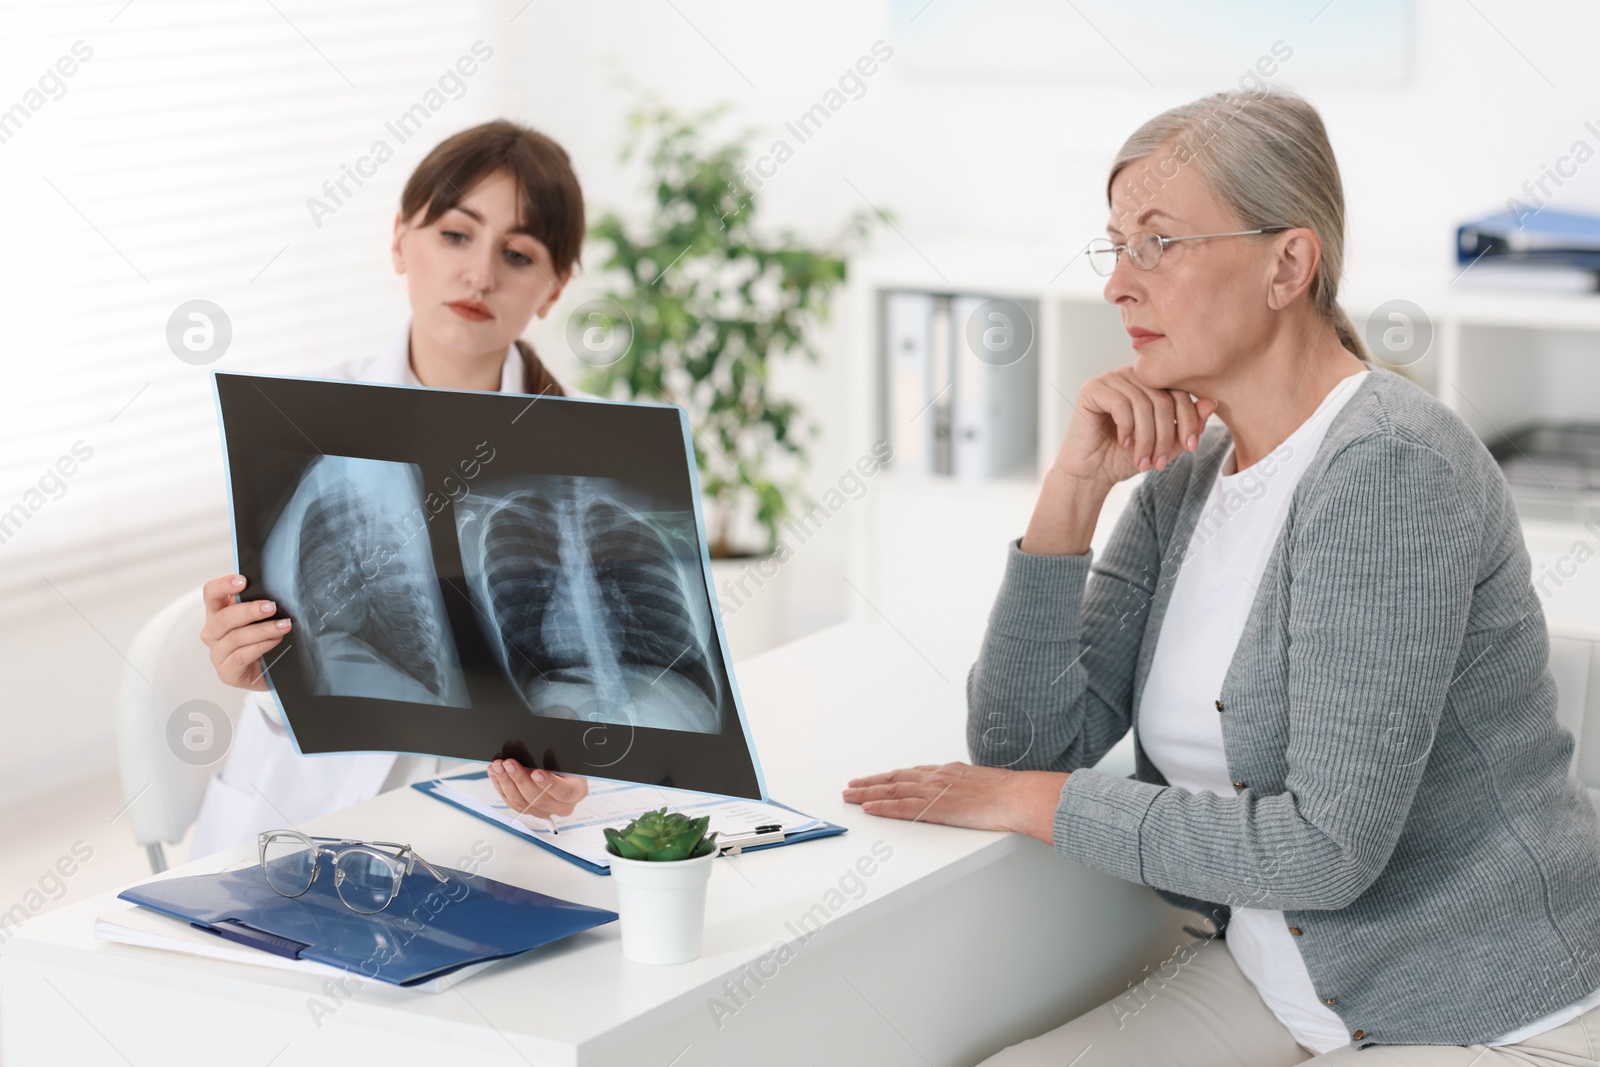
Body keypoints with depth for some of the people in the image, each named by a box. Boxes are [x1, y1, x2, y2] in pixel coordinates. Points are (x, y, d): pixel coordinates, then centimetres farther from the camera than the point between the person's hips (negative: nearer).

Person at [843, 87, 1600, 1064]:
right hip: (1276, 977, 8)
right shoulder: (1187, 477, 5)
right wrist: (1074, 487, -9)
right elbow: (1021, 743, 1)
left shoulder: (1392, 469, -21)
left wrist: (1036, 802, -15)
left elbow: (1326, 847, -25)